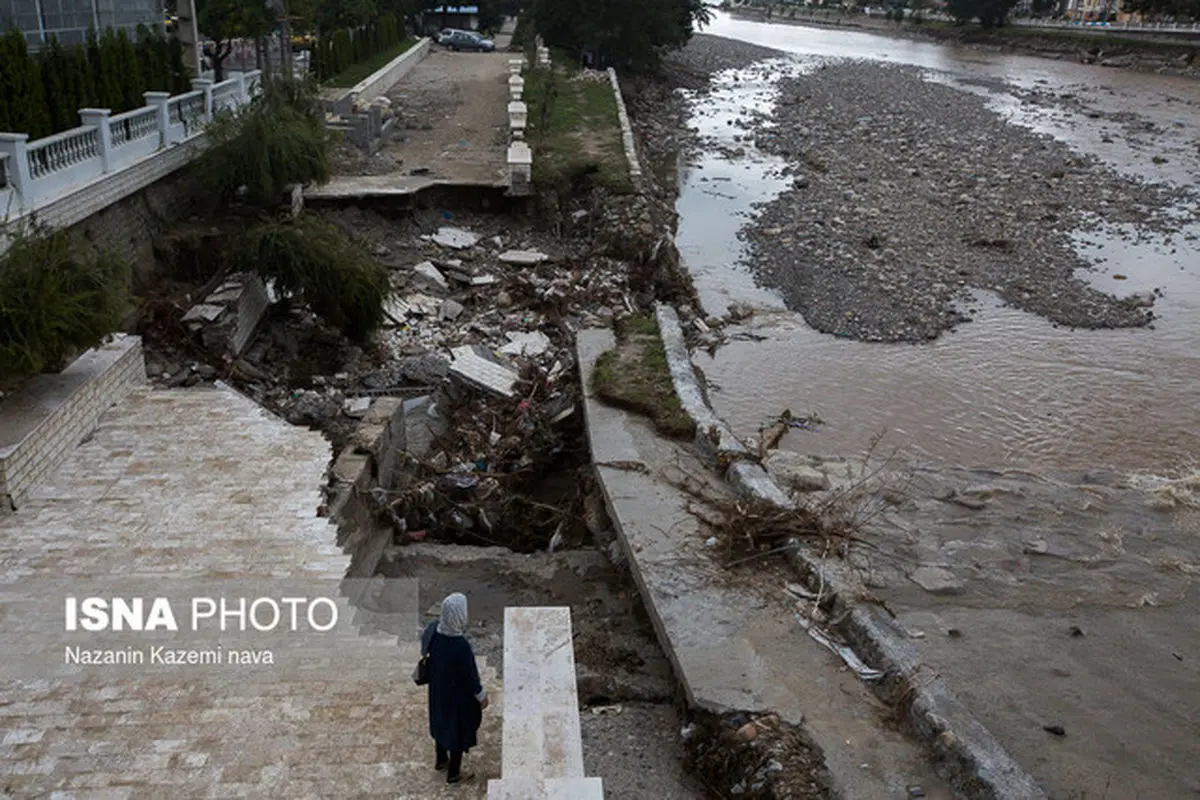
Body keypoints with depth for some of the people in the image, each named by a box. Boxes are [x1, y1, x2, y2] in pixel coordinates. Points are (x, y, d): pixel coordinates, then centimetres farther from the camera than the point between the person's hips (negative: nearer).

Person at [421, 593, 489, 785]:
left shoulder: (433, 629, -20)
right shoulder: (461, 646, -39)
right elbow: (470, 675, -25)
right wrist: (481, 695, -7)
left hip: (438, 689, 7)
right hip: (459, 695, -7)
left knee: (442, 721, 30)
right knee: (459, 730, 18)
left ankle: (440, 760, 53)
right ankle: (454, 774, 38)